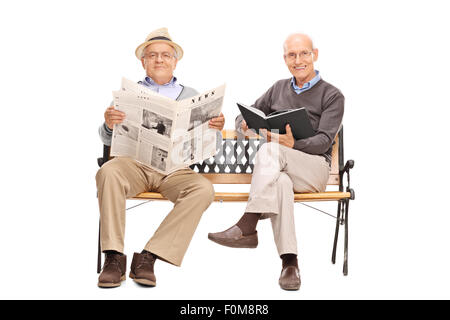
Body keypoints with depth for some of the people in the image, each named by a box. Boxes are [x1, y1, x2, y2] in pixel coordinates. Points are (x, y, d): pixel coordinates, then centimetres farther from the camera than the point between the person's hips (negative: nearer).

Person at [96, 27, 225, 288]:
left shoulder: (191, 96, 20)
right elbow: (108, 140, 9)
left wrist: (216, 129, -10)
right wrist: (109, 124, -14)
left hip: (176, 168, 1)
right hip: (135, 162, 0)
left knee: (204, 189, -29)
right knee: (108, 171, -33)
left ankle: (148, 257, -27)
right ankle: (114, 257, -27)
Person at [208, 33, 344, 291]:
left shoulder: (332, 96, 8)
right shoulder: (279, 89, 23)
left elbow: (324, 141, -6)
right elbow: (243, 119, 23)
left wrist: (293, 145, -27)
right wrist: (245, 124, -5)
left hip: (314, 169, -2)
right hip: (278, 169, 3)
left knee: (270, 150, -34)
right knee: (280, 183, -37)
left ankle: (247, 227, -42)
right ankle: (290, 262, -41)